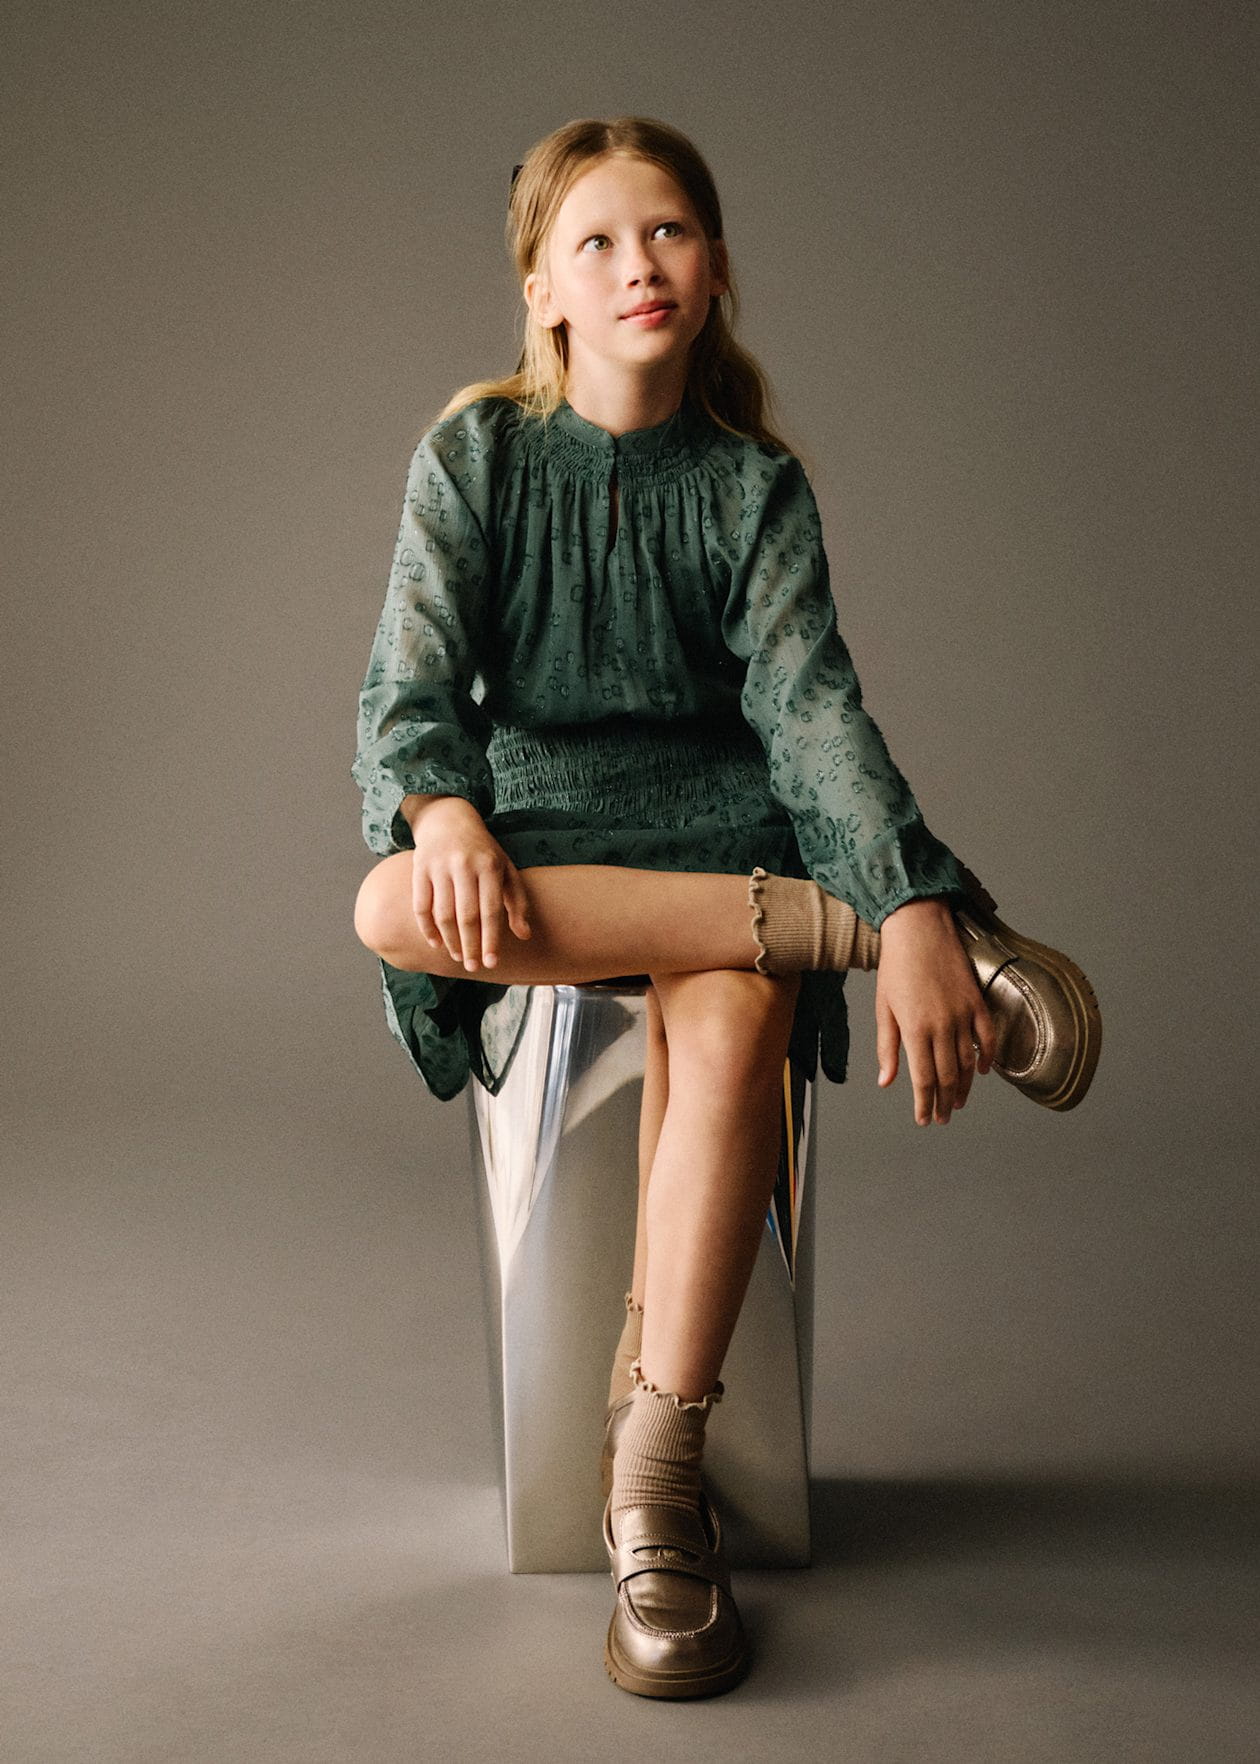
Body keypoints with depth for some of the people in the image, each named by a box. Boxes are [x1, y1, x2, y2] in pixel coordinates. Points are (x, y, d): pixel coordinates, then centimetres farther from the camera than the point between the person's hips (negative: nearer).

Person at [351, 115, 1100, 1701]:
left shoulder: (755, 487, 6)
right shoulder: (475, 455, 6)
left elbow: (811, 702, -6)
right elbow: (412, 674, -4)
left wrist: (920, 911, -23)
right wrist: (447, 812, -28)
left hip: (715, 817, 0)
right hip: (533, 813, 1)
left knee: (729, 1023, -34)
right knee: (394, 907, -35)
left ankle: (657, 1481, -30)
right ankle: (835, 924, -33)